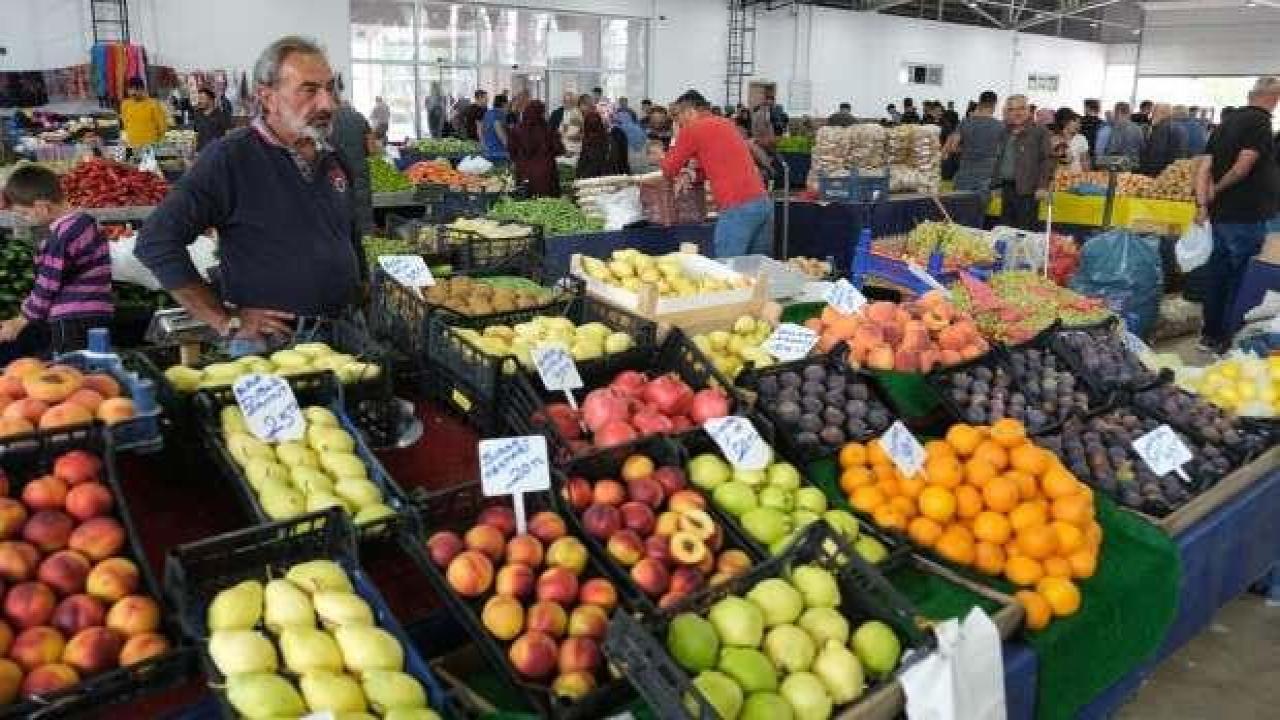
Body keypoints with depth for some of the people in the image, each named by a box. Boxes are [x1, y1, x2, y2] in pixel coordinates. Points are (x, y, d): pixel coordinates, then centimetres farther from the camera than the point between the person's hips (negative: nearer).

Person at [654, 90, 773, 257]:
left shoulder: (692, 129, 0)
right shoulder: (725, 124, 22)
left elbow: (670, 171, 9)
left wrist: (662, 159, 30)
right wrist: (693, 173, 20)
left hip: (737, 208, -8)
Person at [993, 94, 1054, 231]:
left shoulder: (1039, 132, -3)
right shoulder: (1006, 133, 17)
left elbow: (1048, 159, -8)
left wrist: (1043, 185, -15)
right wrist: (996, 184, 21)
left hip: (1027, 189, -7)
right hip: (1007, 188, 7)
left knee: (1025, 228, -7)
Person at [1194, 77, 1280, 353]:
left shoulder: (1228, 121, 11)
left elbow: (1205, 166, 5)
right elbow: (1243, 167, -22)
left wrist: (1202, 203, -2)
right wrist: (1217, 190, -7)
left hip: (1220, 214, 8)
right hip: (1246, 216, -8)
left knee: (1218, 273, 15)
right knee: (1240, 278, 1)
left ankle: (1210, 334, 24)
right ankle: (1223, 340, 6)